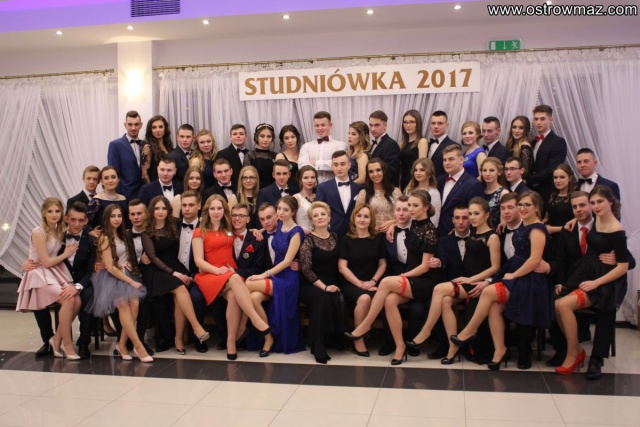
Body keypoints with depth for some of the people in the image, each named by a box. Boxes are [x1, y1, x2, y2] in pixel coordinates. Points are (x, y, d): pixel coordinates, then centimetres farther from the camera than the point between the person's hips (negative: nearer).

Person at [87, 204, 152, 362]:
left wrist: (132, 279, -1)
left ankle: (122, 344, -17)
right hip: (111, 278, -6)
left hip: (127, 276, 6)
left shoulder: (122, 236, 18)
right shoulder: (104, 238, -4)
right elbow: (110, 267, -10)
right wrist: (131, 282, -13)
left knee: (134, 303, -23)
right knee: (123, 304, -29)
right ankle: (138, 346, -28)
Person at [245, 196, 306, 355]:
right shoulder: (279, 225, 10)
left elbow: (287, 261, -15)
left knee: (248, 285, -23)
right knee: (254, 297, -26)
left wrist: (264, 275, -19)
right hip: (275, 275, 6)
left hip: (287, 279, -6)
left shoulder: (296, 232, -9)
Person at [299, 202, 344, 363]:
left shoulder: (334, 237, 9)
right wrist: (323, 287, -17)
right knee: (322, 298, -36)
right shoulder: (308, 241, -6)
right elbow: (306, 269, -12)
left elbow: (339, 263, 13)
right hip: (311, 285, -4)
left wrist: (334, 285, -1)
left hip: (332, 284, 4)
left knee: (340, 300, -30)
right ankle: (318, 346, -28)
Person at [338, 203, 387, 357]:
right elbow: (342, 267, -1)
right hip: (351, 283, -1)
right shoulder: (346, 240, 4)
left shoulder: (378, 238, 9)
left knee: (377, 300, -34)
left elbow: (382, 264, 10)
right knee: (364, 298, -34)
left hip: (372, 284, 1)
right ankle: (358, 340, -18)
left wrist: (372, 281, -6)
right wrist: (360, 283, -10)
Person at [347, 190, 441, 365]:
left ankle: (365, 325, -16)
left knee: (386, 282, -30)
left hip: (425, 282, -6)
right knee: (390, 300, -26)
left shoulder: (429, 230, -10)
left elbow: (425, 266, -13)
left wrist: (404, 276, -15)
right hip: (411, 279, 6)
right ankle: (400, 346, -17)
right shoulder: (414, 225, 10)